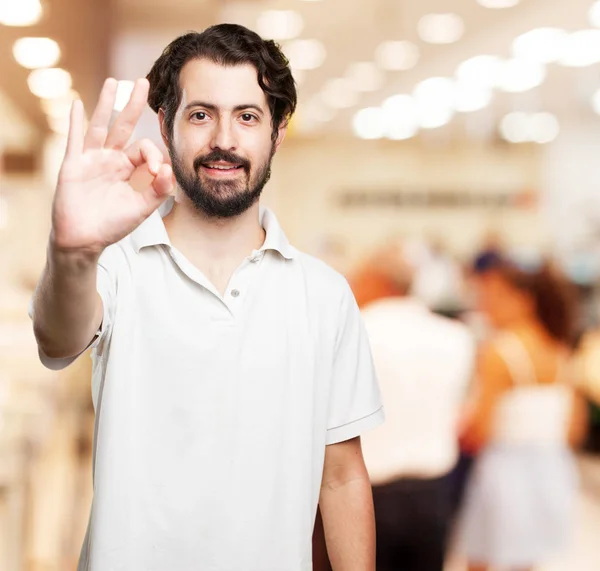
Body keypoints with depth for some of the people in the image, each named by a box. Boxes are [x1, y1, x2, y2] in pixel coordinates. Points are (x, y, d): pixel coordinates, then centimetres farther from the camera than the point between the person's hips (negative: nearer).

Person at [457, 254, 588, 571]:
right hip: (552, 470, 7)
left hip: (505, 471, -7)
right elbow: (575, 428, 9)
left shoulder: (497, 352, -13)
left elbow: (479, 430, -17)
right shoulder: (560, 352, 7)